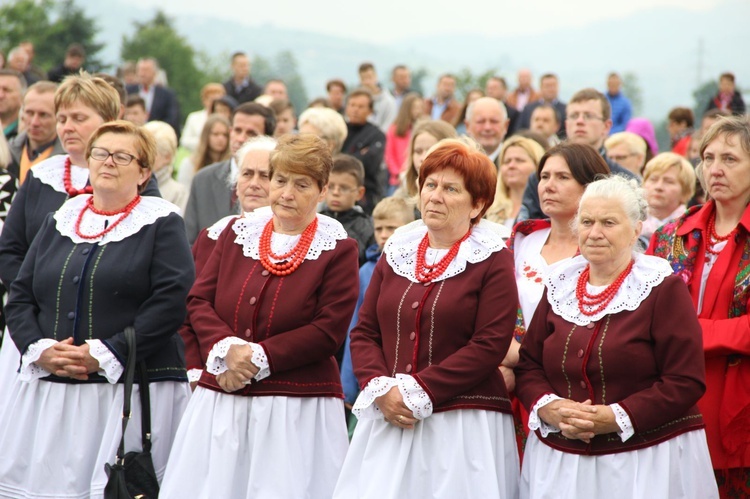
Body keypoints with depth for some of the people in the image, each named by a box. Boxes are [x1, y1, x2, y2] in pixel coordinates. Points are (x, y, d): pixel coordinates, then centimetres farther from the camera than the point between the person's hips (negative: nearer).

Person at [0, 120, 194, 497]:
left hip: (132, 391, -4)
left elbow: (171, 303, -10)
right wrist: (40, 350, -6)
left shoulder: (162, 225, 3)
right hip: (48, 391, 4)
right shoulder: (59, 222, 16)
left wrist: (105, 356, -16)